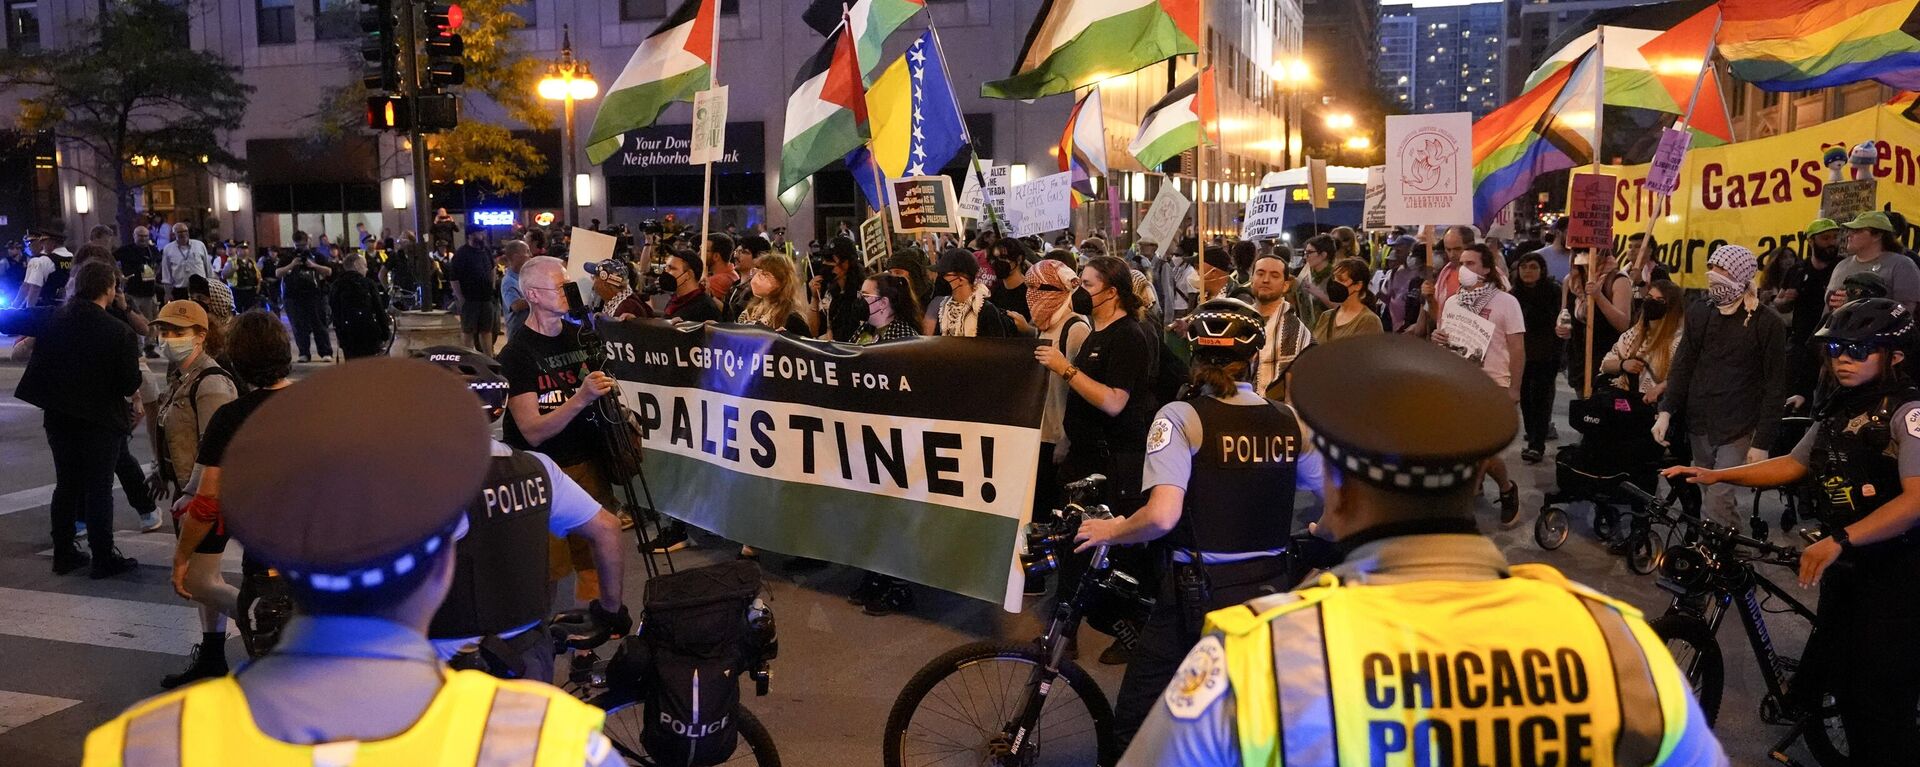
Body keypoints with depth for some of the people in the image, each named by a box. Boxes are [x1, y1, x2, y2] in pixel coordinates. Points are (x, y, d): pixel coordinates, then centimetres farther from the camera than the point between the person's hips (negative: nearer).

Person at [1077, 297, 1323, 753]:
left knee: (1134, 726, 9)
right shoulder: (1292, 423, 0)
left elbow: (1162, 515, -24)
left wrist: (1108, 531, -6)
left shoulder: (1181, 417, -13)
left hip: (1198, 596, -5)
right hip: (1269, 592, 5)